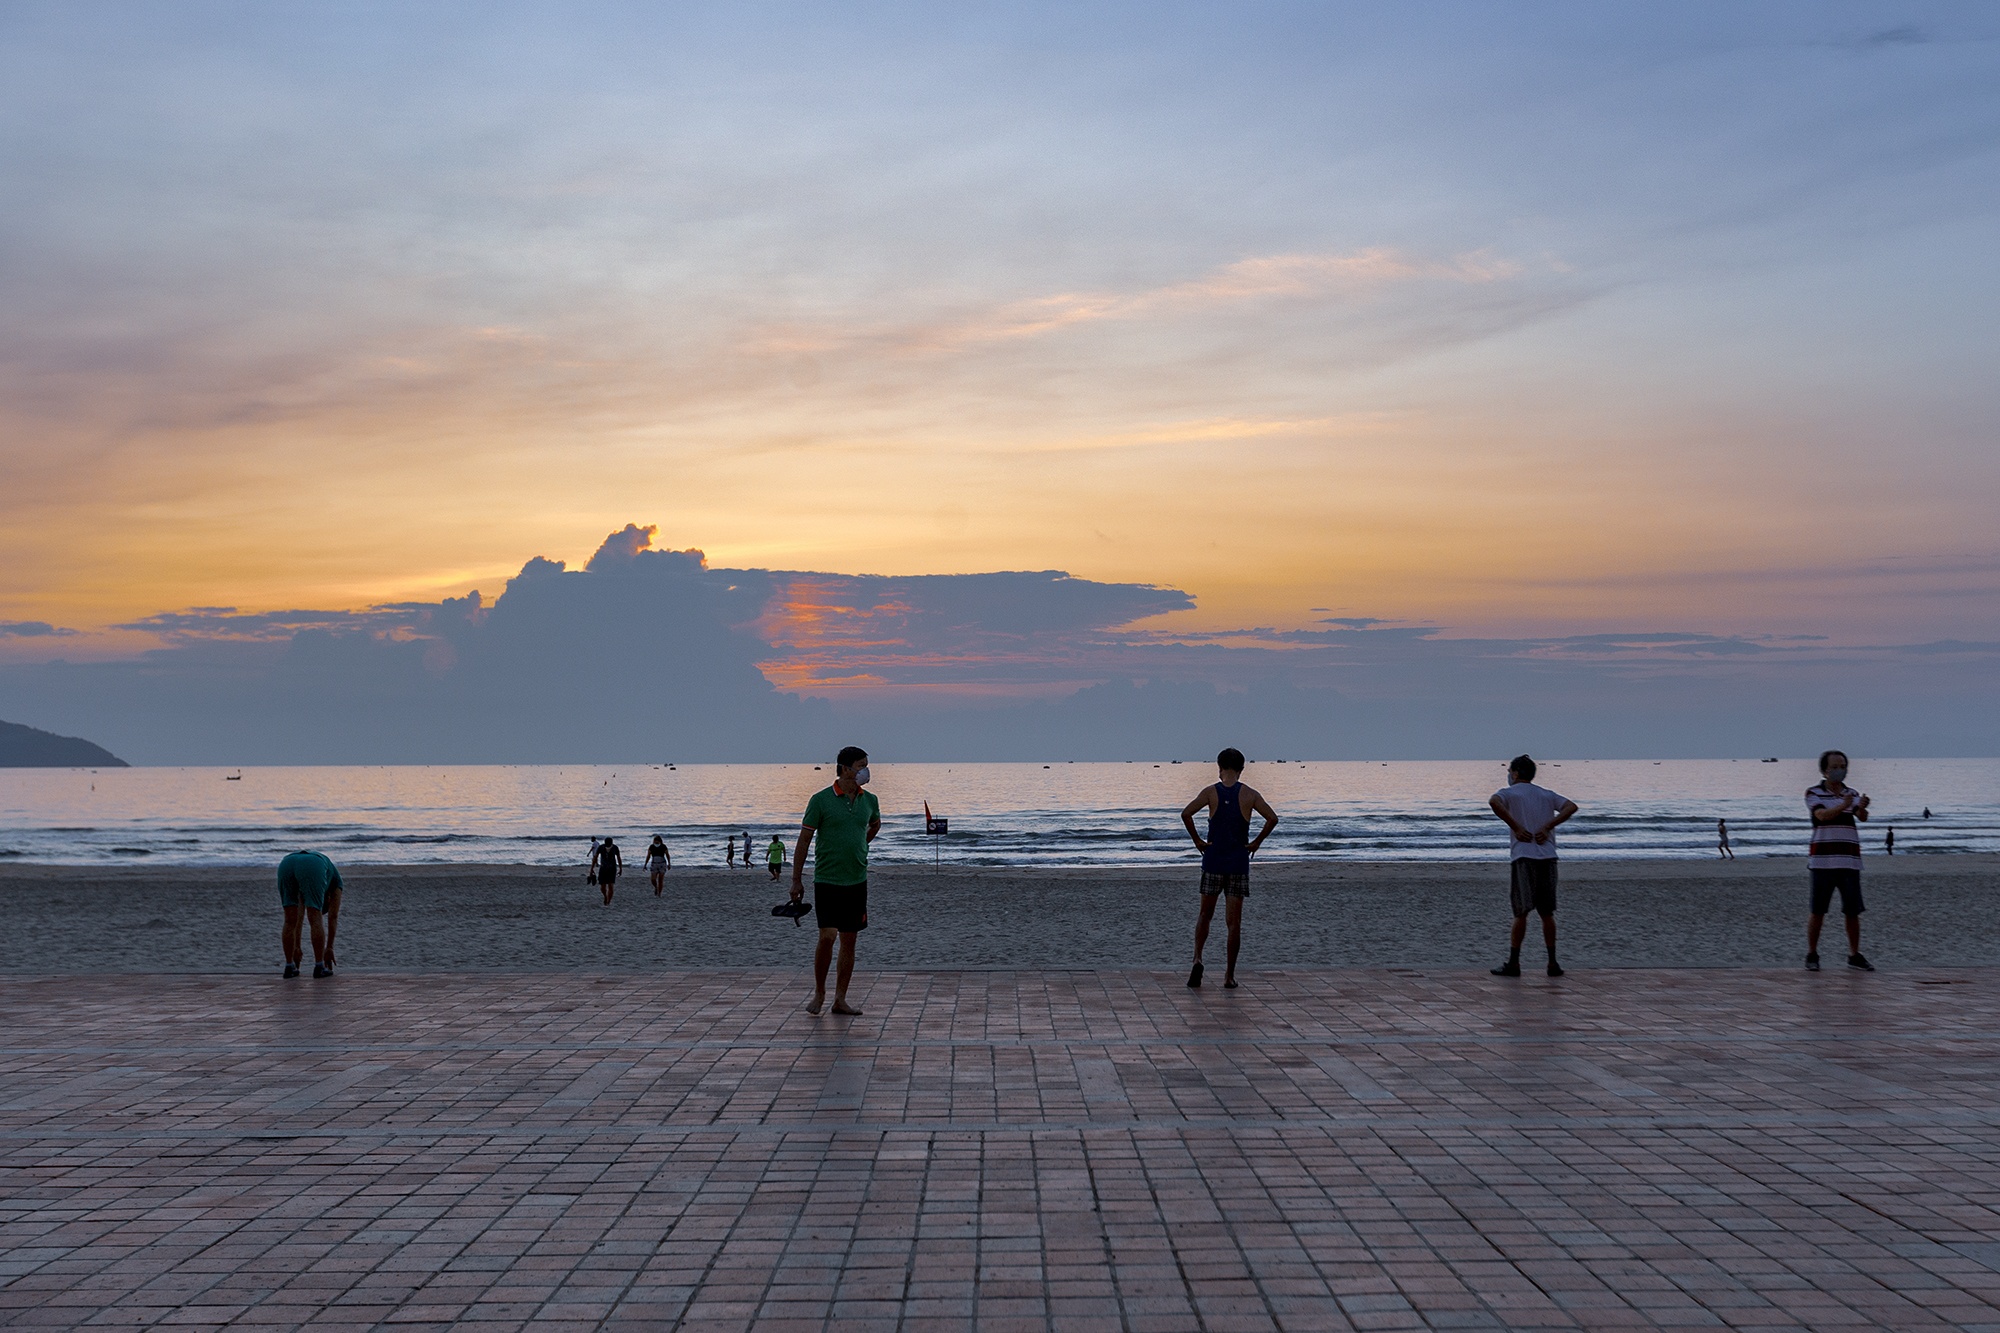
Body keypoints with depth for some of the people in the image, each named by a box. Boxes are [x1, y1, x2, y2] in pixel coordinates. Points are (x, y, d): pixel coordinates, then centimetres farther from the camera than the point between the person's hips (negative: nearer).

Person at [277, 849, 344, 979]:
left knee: (290, 920, 16)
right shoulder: (335, 881, 37)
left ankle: (289, 966, 18)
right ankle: (319, 967, 7)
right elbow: (333, 917, 30)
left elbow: (298, 918, 41)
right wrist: (329, 948, 28)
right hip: (312, 868, -4)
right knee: (316, 920, 6)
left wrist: (297, 947, 41)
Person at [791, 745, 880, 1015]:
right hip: (827, 880, -4)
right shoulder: (821, 800, -8)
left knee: (849, 941, 6)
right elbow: (804, 840, -4)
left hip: (857, 880, 5)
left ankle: (840, 999, 13)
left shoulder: (870, 800, 5)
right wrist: (796, 879, -4)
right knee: (827, 937, -10)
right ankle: (819, 993, 7)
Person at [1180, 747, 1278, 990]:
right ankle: (1229, 976, 4)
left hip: (1213, 860, 0)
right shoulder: (1249, 795, -1)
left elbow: (1186, 813, -16)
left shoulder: (1210, 792, -3)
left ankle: (1197, 958, -7)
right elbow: (1272, 818, -12)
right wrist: (1256, 842, 0)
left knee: (1205, 915, 15)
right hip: (1239, 863, 0)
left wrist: (1197, 840, -4)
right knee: (1234, 921, 5)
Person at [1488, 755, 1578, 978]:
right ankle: (1553, 963, 9)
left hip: (1523, 857, -4)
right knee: (1547, 913, 9)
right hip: (1548, 857, 4)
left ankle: (1513, 963, -3)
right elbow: (1571, 806, 3)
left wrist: (1516, 828, -13)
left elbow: (1494, 801, -19)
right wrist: (1547, 827, 0)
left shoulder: (1510, 793, 4)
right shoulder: (1547, 794, 18)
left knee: (1521, 912, -3)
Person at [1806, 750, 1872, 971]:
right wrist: (1842, 806, -34)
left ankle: (1854, 955, 14)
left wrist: (1862, 808, -32)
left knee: (1853, 911, 3)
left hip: (1849, 860, 3)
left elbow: (1862, 817, -8)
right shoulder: (1813, 793, 3)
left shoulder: (1852, 794, 12)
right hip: (1822, 860, -3)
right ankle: (1811, 955, 9)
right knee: (1818, 911, -1)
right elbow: (1822, 815, -17)